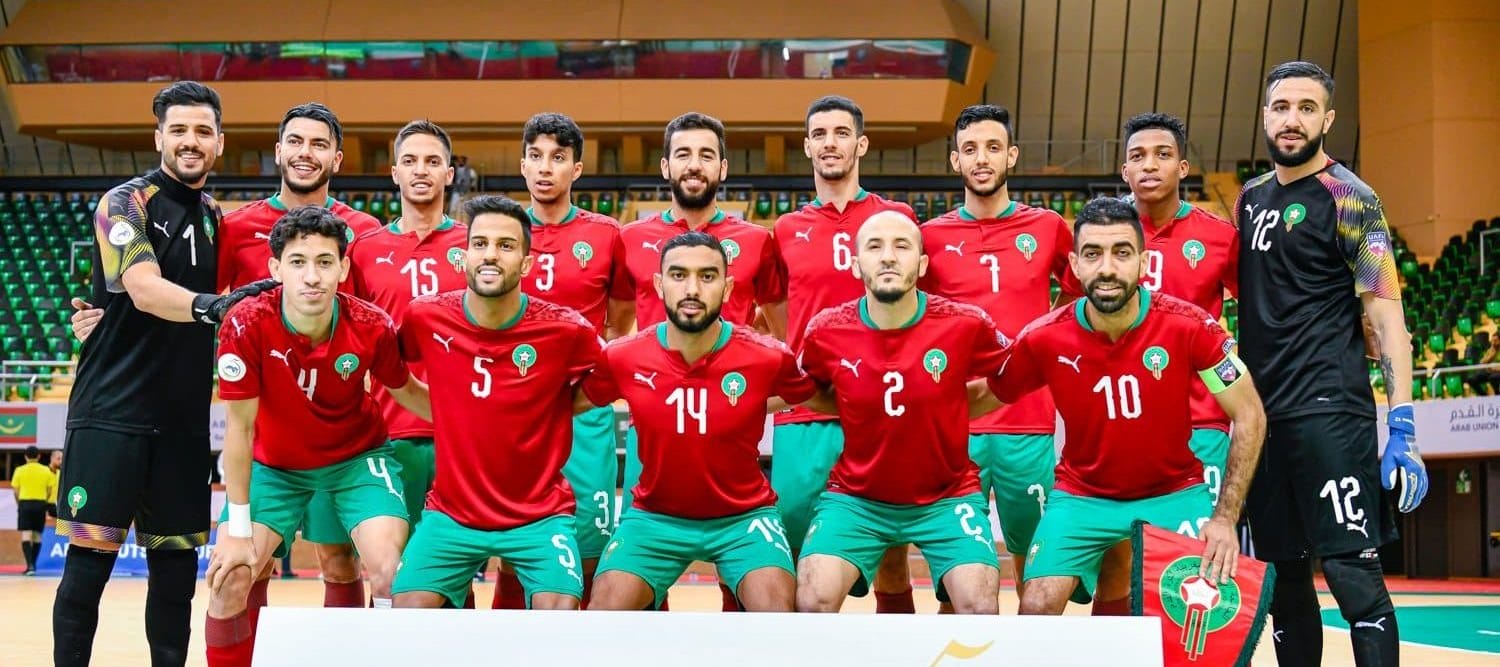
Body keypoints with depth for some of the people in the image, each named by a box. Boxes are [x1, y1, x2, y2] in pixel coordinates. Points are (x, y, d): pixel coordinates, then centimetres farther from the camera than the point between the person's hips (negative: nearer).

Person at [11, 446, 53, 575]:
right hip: (40, 503, 2)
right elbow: (50, 490, 3)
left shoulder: (20, 470, -1)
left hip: (25, 503, -2)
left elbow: (15, 490, 0)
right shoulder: (46, 471, 2)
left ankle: (30, 565, -18)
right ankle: (33, 564, 18)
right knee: (37, 535, 12)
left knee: (26, 535, -4)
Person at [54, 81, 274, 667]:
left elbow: (233, 308, 22)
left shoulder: (217, 218, 12)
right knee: (90, 561, -5)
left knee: (176, 562, 7)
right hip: (112, 411, -5)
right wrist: (209, 306, -40)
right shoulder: (127, 203, -5)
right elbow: (143, 288, -22)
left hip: (184, 417, 5)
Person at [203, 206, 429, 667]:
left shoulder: (372, 327, -22)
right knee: (230, 580, -13)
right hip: (274, 464, 0)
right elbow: (240, 426, -18)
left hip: (359, 457, 0)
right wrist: (239, 530, -16)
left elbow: (405, 391, 0)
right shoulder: (246, 325, -26)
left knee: (391, 576, -19)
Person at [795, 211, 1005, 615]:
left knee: (981, 610, -17)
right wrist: (856, 414, 5)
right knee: (813, 601, -18)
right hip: (856, 497, 1)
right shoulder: (826, 333, -10)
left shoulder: (966, 326, -14)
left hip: (947, 497, 0)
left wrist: (952, 412, 4)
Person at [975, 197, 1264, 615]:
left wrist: (1225, 518, -15)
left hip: (1175, 495, -1)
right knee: (1037, 608, -17)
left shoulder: (1188, 326, -18)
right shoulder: (1044, 338, -15)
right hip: (1082, 497, 1)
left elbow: (1250, 416, -10)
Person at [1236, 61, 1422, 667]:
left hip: (1330, 413, -7)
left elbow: (1386, 315, -10)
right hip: (1262, 414, 7)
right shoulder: (1251, 199, 15)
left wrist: (1402, 428, -18)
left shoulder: (1348, 199, -5)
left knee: (1353, 573, -12)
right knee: (1283, 578, 11)